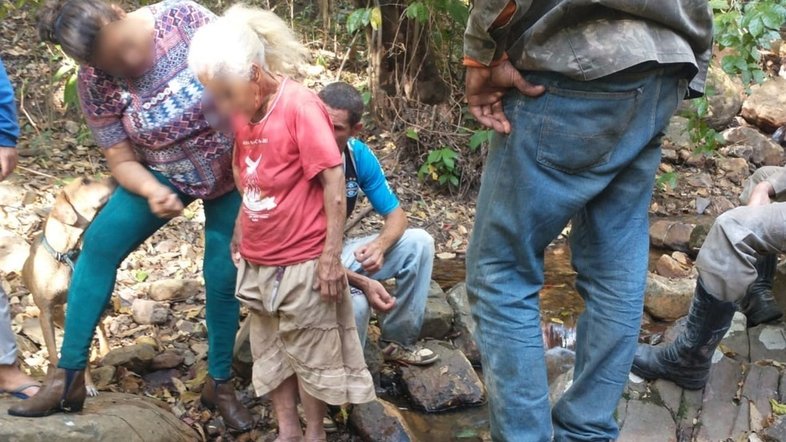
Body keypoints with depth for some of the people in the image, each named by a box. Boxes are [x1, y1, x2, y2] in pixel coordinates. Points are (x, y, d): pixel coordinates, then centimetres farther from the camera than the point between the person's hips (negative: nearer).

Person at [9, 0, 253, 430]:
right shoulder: (96, 82, -18)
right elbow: (122, 161, -12)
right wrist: (152, 191, -33)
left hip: (235, 169, -1)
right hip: (164, 173, 2)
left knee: (224, 275, -1)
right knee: (99, 244, -9)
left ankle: (220, 383, 20)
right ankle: (68, 375, 4)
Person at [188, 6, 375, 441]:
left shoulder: (300, 105, -18)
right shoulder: (243, 111, 2)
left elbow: (333, 181, -18)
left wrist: (332, 255, -18)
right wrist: (240, 236, 11)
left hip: (302, 262, -7)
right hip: (257, 263, 7)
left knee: (310, 354, 10)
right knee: (268, 351, 17)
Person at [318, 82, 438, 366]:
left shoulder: (359, 155, -7)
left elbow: (396, 215, 1)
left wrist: (379, 246, -23)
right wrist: (360, 281, -32)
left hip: (340, 252, 6)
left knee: (419, 243, -6)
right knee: (355, 302, -34)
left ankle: (398, 340, 6)